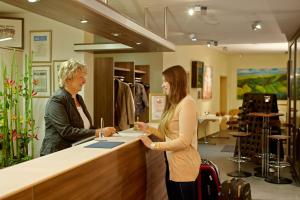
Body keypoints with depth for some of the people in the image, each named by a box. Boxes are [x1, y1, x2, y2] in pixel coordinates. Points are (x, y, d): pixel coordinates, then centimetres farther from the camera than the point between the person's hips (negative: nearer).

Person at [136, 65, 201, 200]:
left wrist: (153, 145, -17)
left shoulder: (187, 103, -17)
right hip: (172, 164, 9)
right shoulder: (174, 105, 13)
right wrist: (148, 128, 6)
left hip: (184, 166, -9)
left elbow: (183, 141, -21)